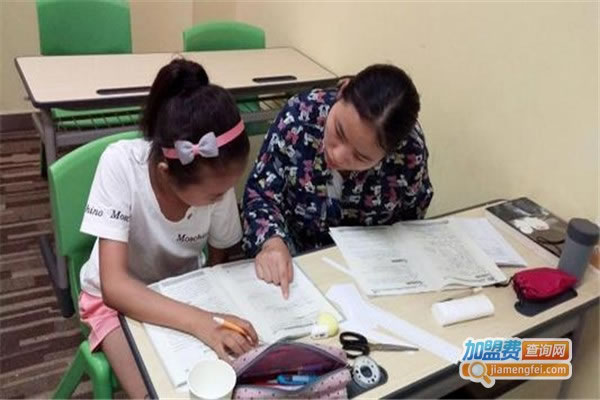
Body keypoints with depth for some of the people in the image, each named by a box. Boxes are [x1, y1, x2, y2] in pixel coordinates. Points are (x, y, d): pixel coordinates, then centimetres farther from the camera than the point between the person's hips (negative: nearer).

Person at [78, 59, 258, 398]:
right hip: (119, 299, -2)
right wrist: (201, 322, -45)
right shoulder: (121, 164, -31)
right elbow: (114, 285, -34)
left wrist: (217, 317, -23)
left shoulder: (216, 177, -21)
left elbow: (221, 261, -6)